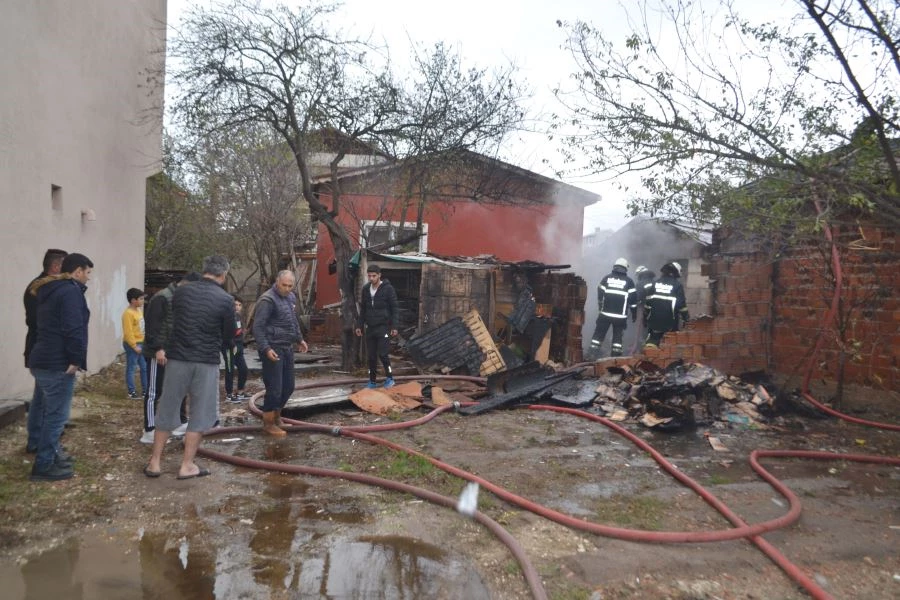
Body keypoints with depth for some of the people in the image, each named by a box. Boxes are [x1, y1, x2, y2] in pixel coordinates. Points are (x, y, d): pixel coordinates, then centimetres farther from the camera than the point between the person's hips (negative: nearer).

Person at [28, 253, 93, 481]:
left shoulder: (51, 290, 18)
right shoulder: (70, 291, -14)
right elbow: (73, 329, -23)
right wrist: (76, 359, -18)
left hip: (44, 361, 10)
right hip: (58, 364, -10)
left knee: (50, 412, 19)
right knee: (56, 415, -4)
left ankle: (51, 455, 30)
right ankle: (44, 466, 1)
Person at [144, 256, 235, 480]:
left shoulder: (181, 291, 1)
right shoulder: (225, 299, -9)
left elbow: (173, 320, 15)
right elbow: (229, 334, 1)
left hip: (177, 357, 3)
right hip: (206, 362, -3)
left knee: (167, 410, 13)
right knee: (200, 414, 8)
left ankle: (154, 463, 19)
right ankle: (187, 465, 11)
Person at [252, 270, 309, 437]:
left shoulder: (291, 297, 11)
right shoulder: (267, 299, -15)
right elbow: (258, 327, -18)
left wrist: (299, 339, 25)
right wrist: (266, 349, -24)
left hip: (287, 348, 8)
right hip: (273, 349, -8)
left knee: (288, 386, 15)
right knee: (274, 388, -4)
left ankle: (277, 416, 33)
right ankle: (268, 423, 11)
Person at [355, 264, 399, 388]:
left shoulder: (388, 288, -8)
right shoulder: (366, 289, 7)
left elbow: (394, 308, -7)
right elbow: (363, 309, 15)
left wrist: (394, 326, -12)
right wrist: (359, 325, 11)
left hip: (383, 327, -5)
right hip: (370, 327, 5)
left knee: (382, 354, -9)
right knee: (371, 356, 8)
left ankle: (389, 378, 8)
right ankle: (372, 381, 18)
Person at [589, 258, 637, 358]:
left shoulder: (606, 278, 5)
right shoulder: (629, 281, 2)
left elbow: (599, 294, 5)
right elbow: (633, 298, 1)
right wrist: (634, 314, 9)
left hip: (605, 313, 1)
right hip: (621, 315, -1)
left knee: (599, 333, 7)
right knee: (618, 335, 10)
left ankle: (593, 354, 1)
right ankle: (616, 355, 8)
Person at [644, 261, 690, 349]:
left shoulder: (655, 283, 5)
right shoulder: (677, 285, -6)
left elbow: (647, 301, 5)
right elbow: (681, 304, -7)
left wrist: (648, 313, 16)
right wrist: (686, 317, 4)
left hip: (654, 319, 3)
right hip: (670, 321, -3)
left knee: (653, 338, 13)